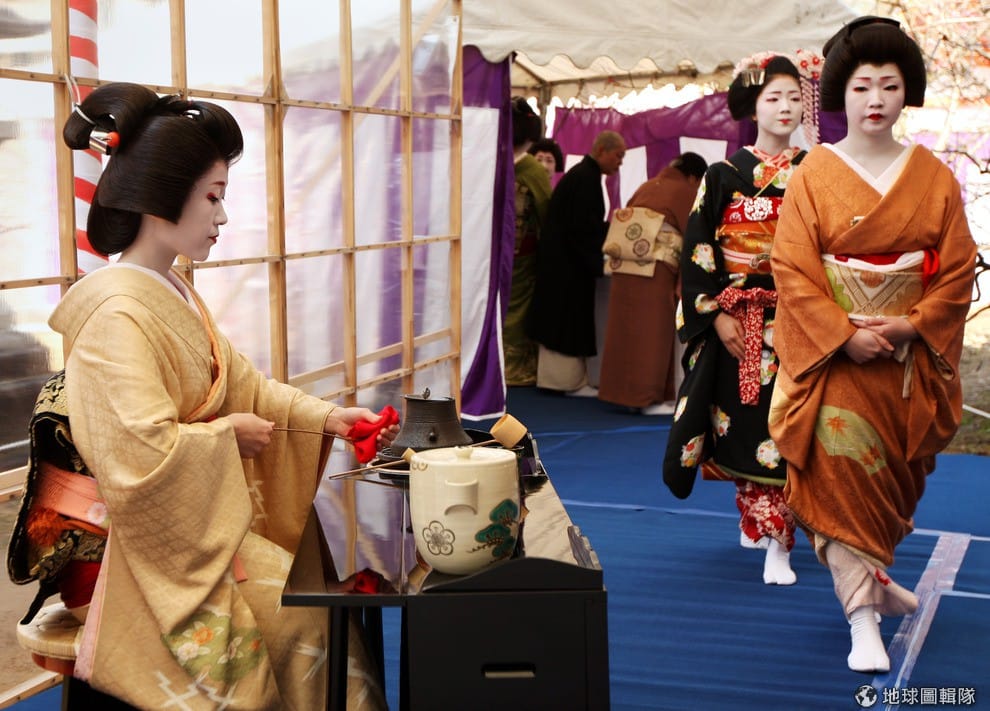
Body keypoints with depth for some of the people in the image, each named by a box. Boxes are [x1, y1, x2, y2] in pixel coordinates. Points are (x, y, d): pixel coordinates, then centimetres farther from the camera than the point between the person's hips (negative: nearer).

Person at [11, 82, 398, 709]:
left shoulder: (176, 292, 6)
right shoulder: (118, 314, -24)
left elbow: (239, 381, 11)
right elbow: (144, 458, -29)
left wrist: (324, 417, 0)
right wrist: (228, 435, -14)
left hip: (203, 520, 9)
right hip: (147, 544, -9)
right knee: (302, 616, -8)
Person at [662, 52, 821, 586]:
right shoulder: (724, 175, 2)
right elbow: (697, 251, 0)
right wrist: (717, 316, -8)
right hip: (739, 323, 0)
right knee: (744, 424, 2)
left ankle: (777, 542, -2)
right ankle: (755, 520, 21)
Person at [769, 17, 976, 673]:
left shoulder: (933, 177, 3)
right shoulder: (814, 175, -3)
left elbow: (958, 269, 1)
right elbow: (792, 271, -9)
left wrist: (910, 327, -13)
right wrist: (847, 335, -18)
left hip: (910, 357, 3)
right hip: (833, 355, -3)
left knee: (894, 475, 14)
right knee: (842, 475, -11)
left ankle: (869, 577, 37)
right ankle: (863, 620, -7)